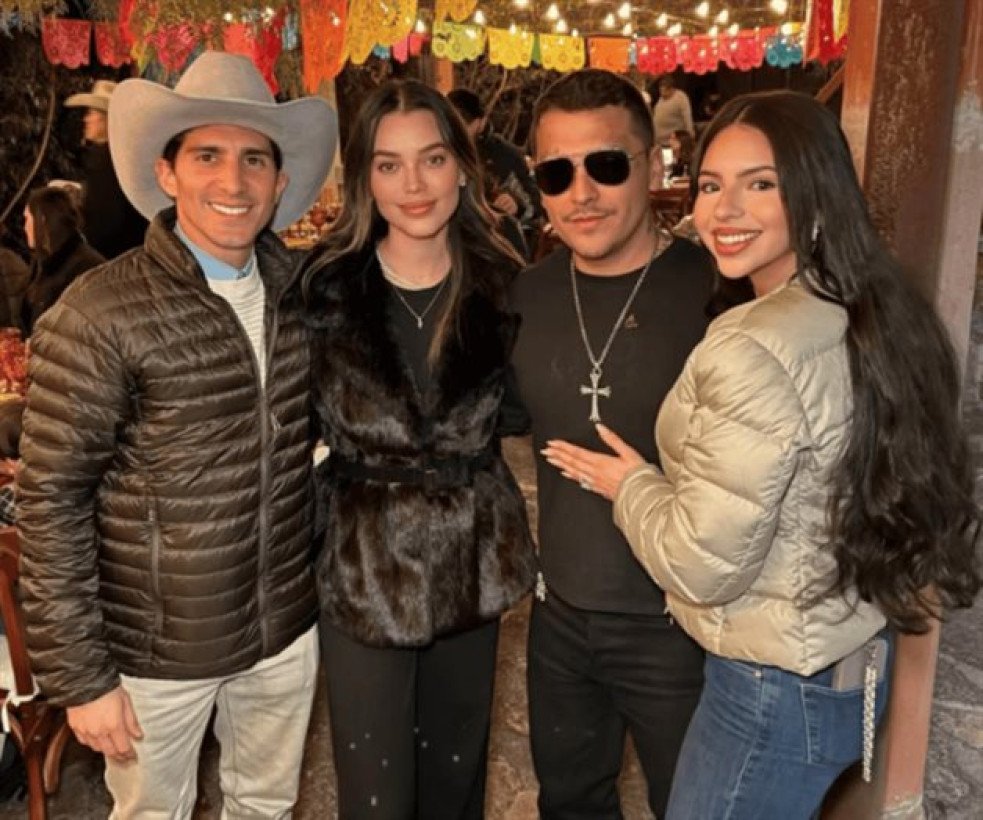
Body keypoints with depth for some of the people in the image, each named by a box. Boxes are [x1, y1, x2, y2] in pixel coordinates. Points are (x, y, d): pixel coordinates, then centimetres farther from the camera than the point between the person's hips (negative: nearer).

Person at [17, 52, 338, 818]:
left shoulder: (302, 290, -3)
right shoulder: (98, 315, -18)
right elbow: (52, 503, -14)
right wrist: (80, 674, -12)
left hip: (287, 628, 4)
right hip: (155, 647, -4)